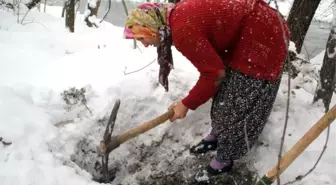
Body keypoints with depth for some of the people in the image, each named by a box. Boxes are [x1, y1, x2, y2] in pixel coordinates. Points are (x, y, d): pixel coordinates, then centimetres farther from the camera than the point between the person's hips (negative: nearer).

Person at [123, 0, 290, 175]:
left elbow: (214, 73, -20)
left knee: (238, 104, 2)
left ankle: (226, 157, 22)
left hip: (263, 40, -9)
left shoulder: (183, 31, -27)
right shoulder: (179, 15, 3)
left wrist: (186, 104, -9)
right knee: (224, 91, 17)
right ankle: (217, 136, 38)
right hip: (246, 32, 9)